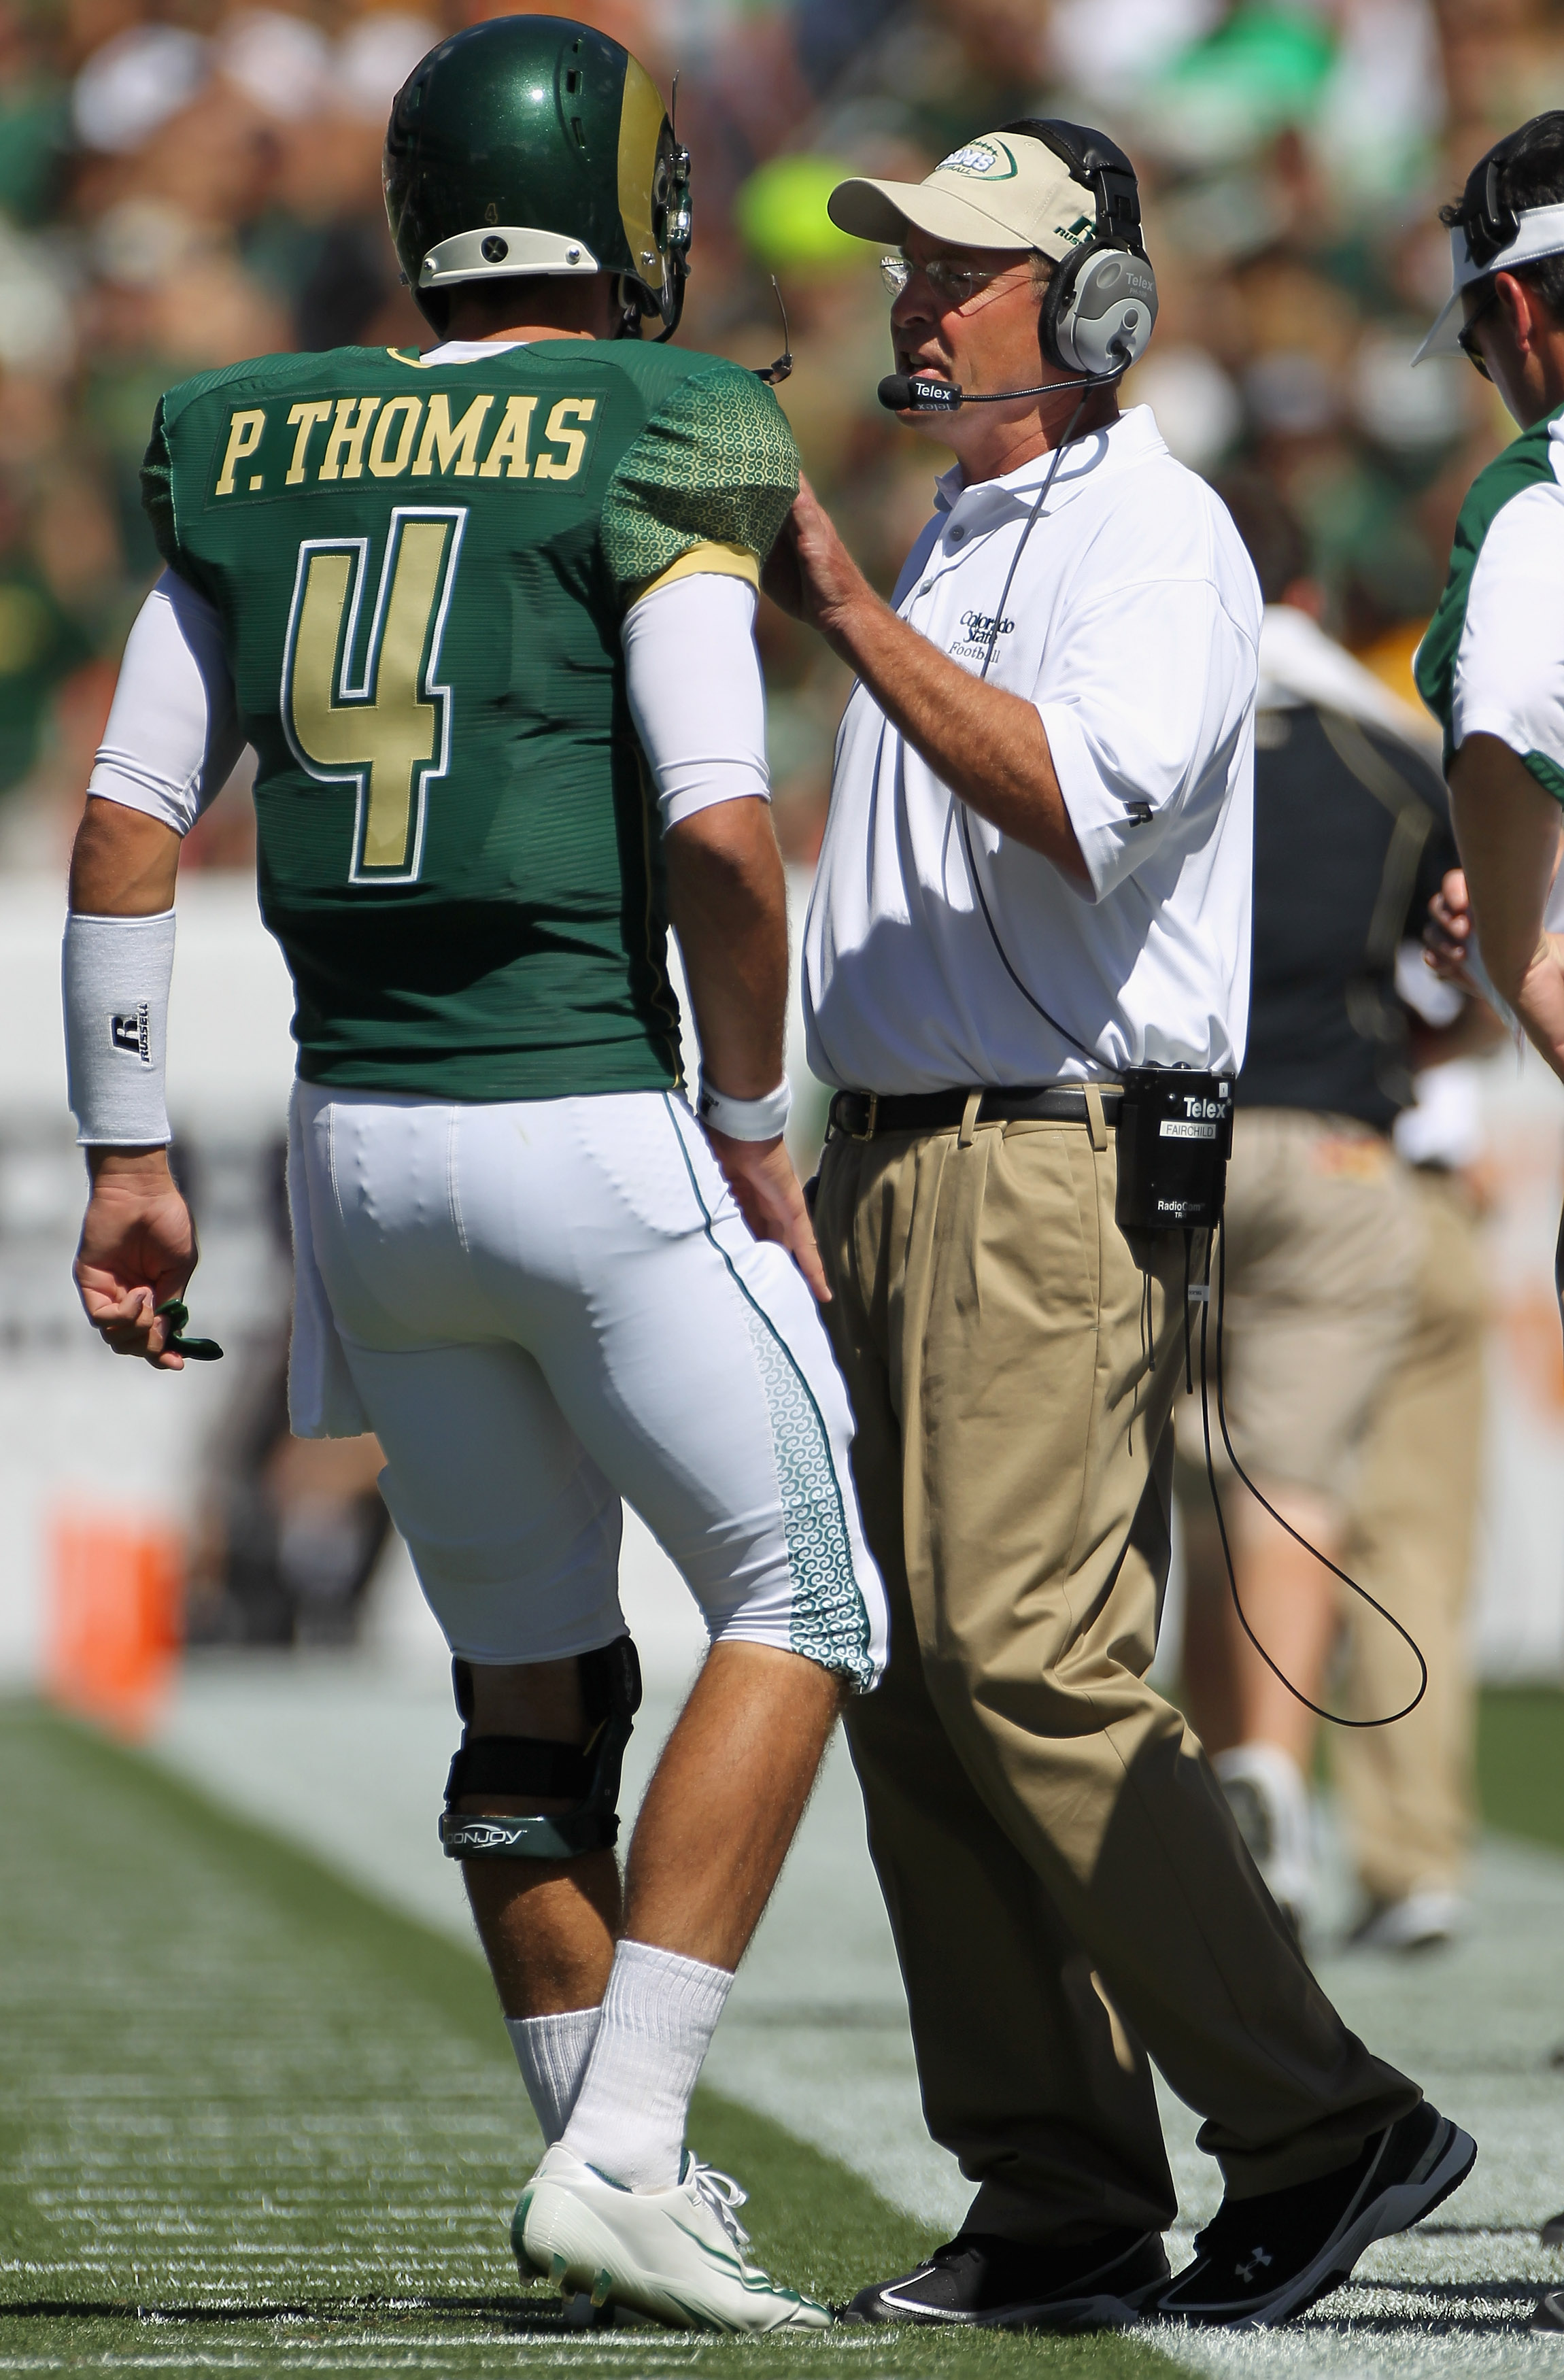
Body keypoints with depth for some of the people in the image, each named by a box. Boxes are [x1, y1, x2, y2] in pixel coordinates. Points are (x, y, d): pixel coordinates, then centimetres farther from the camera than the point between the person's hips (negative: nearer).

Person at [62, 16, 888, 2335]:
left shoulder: (254, 454, 9)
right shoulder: (643, 452, -8)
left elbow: (127, 820, 8)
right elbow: (721, 834, -16)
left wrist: (131, 1153, 13)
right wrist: (755, 1130, -3)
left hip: (365, 1141, 6)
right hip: (589, 1124, -6)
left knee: (528, 1675, 16)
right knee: (796, 1611, 6)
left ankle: (620, 2174, 20)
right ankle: (619, 2152, -5)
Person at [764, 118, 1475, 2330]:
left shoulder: (1151, 535, -9)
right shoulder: (953, 538, 21)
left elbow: (1087, 801, -27)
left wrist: (850, 614, -28)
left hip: (1055, 1161, -10)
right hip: (891, 1162, 10)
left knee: (1028, 1660, -16)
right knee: (917, 1687, 5)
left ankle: (1321, 2125, -11)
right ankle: (1063, 2208, 7)